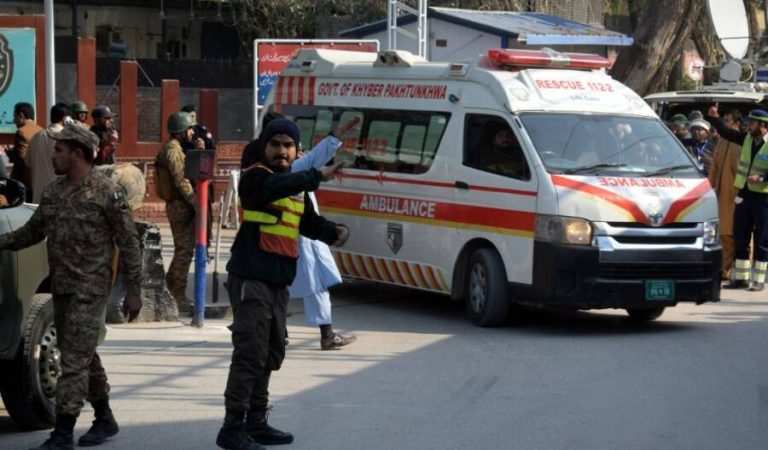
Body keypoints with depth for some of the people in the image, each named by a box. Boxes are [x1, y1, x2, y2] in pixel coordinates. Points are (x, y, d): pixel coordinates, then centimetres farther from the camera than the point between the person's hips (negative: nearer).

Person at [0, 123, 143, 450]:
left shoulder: (107, 192, -12)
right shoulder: (52, 192, 9)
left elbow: (129, 243, -9)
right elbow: (32, 231, 17)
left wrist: (134, 291, -10)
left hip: (90, 288, -7)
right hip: (61, 286, 7)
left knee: (75, 359, -9)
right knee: (84, 356, 14)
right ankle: (104, 420, 26)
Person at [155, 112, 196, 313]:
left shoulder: (175, 149, 18)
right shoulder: (173, 150, -15)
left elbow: (186, 174, 17)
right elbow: (181, 181, -22)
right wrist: (195, 202, -23)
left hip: (178, 205, 10)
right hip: (181, 206, -10)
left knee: (182, 250, 18)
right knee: (184, 251, -7)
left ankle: (170, 291, 25)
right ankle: (179, 297, -4)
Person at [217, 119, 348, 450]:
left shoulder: (297, 186, 17)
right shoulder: (256, 177, -9)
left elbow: (309, 221, 21)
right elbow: (276, 187, -31)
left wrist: (332, 232, 0)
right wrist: (318, 176, -38)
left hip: (278, 282, 9)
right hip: (251, 278, -9)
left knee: (272, 354, 15)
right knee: (250, 353, -12)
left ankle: (255, 422, 25)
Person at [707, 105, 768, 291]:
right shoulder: (747, 138, 7)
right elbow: (726, 132, 14)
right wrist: (715, 118, 2)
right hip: (744, 194, 6)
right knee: (740, 237, 9)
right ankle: (740, 277, 17)